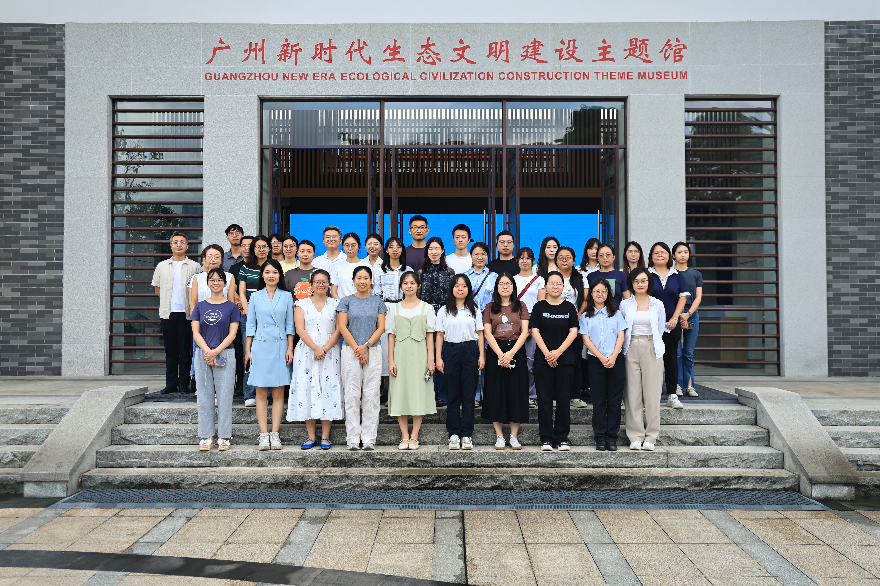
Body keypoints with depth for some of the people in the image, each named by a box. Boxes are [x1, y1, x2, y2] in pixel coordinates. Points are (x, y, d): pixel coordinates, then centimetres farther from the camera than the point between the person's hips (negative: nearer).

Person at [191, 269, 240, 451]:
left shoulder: (231, 307, 4)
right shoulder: (200, 306, 10)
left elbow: (232, 334, -2)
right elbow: (196, 333, 4)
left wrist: (216, 351, -13)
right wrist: (207, 351, -12)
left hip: (225, 355, -2)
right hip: (202, 354, 2)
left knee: (224, 395, -1)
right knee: (204, 395, 4)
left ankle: (224, 437, 7)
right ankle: (206, 436, 12)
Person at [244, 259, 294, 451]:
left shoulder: (286, 296, 5)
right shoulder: (255, 297, 6)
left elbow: (290, 325, 6)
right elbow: (251, 325, 8)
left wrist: (290, 348, 0)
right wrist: (248, 350, 4)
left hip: (280, 347, 0)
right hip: (260, 347, 0)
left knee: (278, 392, 1)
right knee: (261, 392, 0)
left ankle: (275, 434, 5)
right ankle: (263, 434, 3)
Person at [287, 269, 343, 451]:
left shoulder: (335, 304, 8)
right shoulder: (302, 304, 8)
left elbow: (338, 330, 0)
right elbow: (300, 329, -3)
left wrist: (325, 349, -13)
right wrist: (316, 348, -15)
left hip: (330, 351, 0)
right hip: (306, 351, 0)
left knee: (328, 390, -2)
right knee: (307, 389, -1)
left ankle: (325, 437, 4)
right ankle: (311, 436, 7)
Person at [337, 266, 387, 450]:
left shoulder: (378, 302, 9)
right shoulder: (346, 301, 6)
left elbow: (381, 328, 3)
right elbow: (342, 327, 0)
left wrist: (365, 346, -9)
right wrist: (356, 349, -9)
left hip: (373, 351, 1)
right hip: (350, 351, -1)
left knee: (371, 394, 0)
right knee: (352, 394, -1)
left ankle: (369, 438, 5)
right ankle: (353, 438, 5)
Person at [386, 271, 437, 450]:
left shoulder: (426, 308, 7)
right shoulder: (394, 308, 10)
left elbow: (429, 335, 4)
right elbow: (391, 336, 7)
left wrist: (431, 360, -4)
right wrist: (391, 360, -1)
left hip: (419, 355, -1)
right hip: (400, 355, 1)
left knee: (419, 394, -2)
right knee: (400, 394, -1)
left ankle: (414, 437, 4)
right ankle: (404, 436, 6)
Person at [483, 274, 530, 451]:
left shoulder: (520, 306, 8)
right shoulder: (490, 308, 9)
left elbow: (524, 332, 0)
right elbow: (487, 333, 0)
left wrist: (511, 353, -13)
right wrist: (500, 354, -13)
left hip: (516, 351, 0)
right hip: (495, 351, 0)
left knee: (516, 392, -1)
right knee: (496, 392, 0)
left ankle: (514, 436, 7)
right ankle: (499, 435, 8)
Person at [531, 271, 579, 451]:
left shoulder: (569, 307, 6)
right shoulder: (539, 306, 4)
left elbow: (573, 332, 1)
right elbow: (535, 331, -1)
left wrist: (558, 352, -10)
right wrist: (547, 353, -11)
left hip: (565, 358, 1)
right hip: (543, 359, -1)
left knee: (564, 399, 3)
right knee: (545, 399, 1)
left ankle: (562, 438, 11)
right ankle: (546, 438, 8)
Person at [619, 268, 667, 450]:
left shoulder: (657, 305, 8)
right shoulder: (624, 304, 7)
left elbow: (660, 330, 14)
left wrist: (649, 343, 9)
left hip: (652, 350, 0)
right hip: (631, 350, 0)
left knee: (652, 392, -2)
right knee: (633, 392, -2)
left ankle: (650, 437, 5)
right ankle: (635, 437, 4)